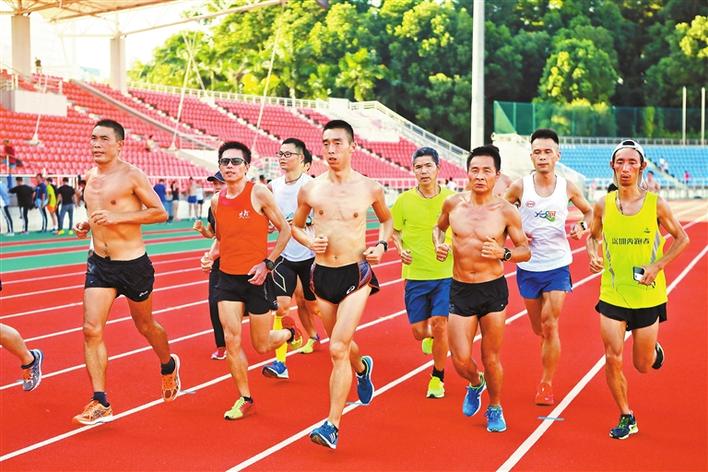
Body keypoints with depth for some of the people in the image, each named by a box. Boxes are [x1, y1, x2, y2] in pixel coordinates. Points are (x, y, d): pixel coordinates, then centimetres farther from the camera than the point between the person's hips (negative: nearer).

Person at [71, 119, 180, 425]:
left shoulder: (132, 176, -13)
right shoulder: (90, 176, 7)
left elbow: (160, 213, -13)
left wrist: (118, 217, -23)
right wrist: (85, 225, 2)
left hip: (133, 264, -5)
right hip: (99, 263, 5)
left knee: (144, 325, 14)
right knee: (91, 329, -8)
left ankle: (168, 366, 46)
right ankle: (101, 405, -3)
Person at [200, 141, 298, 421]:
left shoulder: (259, 193, -10)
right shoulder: (217, 201, 5)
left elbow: (285, 230, -5)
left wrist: (268, 263, -11)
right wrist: (210, 256, 0)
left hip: (256, 279, -4)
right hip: (227, 277, 4)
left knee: (261, 346, 6)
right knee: (231, 340, -3)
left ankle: (289, 332, 39)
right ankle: (244, 398, 13)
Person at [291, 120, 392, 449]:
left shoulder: (369, 188, -3)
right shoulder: (310, 189, -1)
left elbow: (387, 220, 16)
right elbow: (295, 226, 15)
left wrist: (381, 245, -1)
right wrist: (308, 241, -6)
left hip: (356, 275, -3)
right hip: (322, 274, 3)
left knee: (338, 349, -13)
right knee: (341, 345, 20)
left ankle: (333, 425, -6)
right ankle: (362, 367, 56)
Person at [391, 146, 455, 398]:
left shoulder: (451, 198, -4)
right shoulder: (404, 200, -3)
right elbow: (393, 231, 10)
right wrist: (401, 250, -9)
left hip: (446, 274, -1)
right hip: (415, 275, 1)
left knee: (440, 325, -10)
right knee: (418, 331, 5)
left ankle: (438, 378, 11)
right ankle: (431, 336, 44)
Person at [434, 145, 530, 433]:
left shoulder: (506, 211, -7)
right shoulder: (453, 204, -1)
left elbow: (526, 251, 1)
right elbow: (439, 227, 21)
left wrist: (504, 253, -18)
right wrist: (438, 245, 0)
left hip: (493, 290, -2)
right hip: (460, 290, 2)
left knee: (491, 357, 6)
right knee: (460, 360, -2)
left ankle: (495, 408, 32)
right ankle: (476, 384, 35)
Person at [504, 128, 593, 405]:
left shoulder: (567, 187, -3)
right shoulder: (520, 187, -7)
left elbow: (589, 211, 15)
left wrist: (583, 226, -6)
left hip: (558, 265, -1)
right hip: (528, 266, 1)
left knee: (550, 325, -8)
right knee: (538, 328, 12)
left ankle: (546, 383, 7)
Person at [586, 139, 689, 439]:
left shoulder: (655, 204, -8)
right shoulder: (603, 205, -4)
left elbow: (681, 238, 3)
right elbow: (592, 236, 14)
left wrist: (658, 266, -9)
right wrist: (593, 254, -8)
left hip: (648, 295, -1)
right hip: (612, 295, 1)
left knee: (643, 365, 9)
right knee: (613, 359, -6)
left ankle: (654, 348, 46)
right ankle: (626, 418, 14)